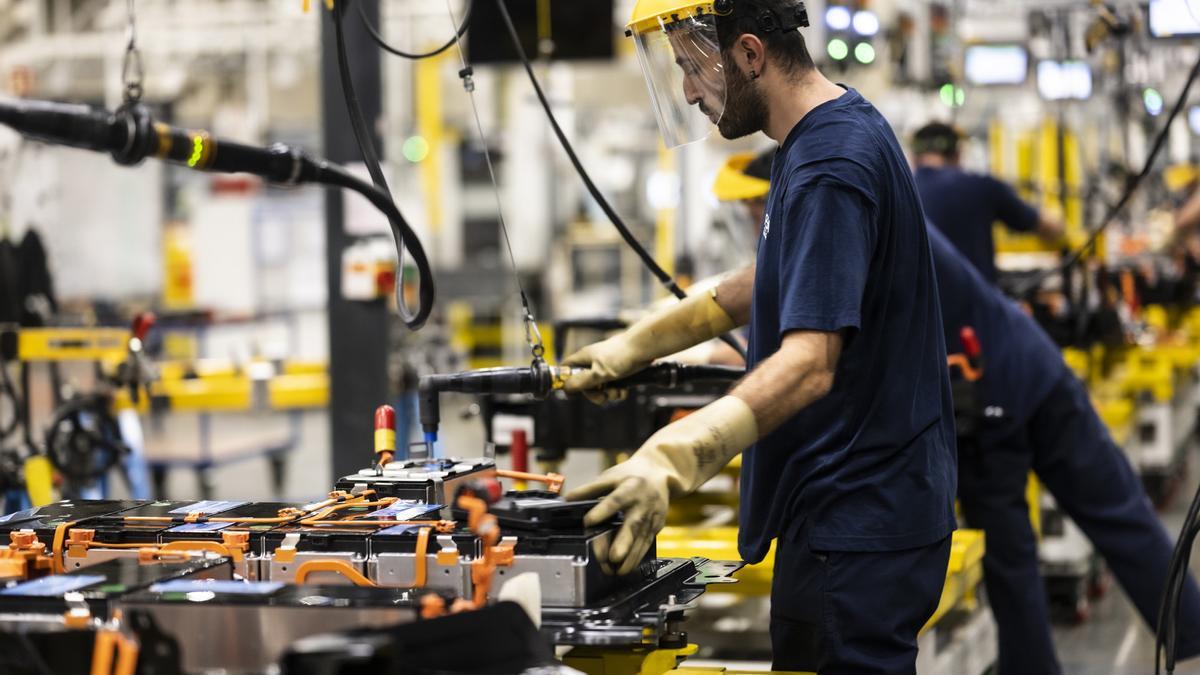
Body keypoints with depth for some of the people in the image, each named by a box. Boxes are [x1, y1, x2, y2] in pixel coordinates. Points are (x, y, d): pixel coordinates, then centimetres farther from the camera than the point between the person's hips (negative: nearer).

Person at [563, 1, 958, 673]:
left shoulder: (829, 168, -22)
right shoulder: (838, 129, 10)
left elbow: (809, 363, -32)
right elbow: (785, 280, 25)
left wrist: (671, 460, -44)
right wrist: (640, 343, 23)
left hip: (861, 522, -11)